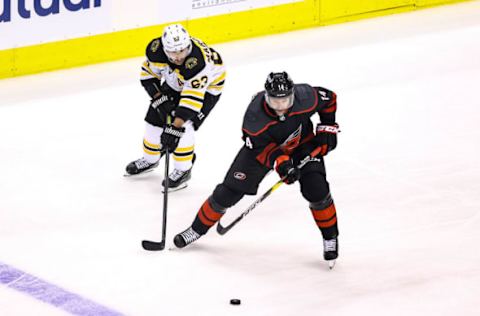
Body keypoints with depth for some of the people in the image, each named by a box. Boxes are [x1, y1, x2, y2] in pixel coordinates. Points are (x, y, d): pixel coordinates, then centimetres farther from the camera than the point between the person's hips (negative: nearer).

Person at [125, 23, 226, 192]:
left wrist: (175, 128, -46)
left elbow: (192, 97, -44)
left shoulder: (197, 62, -44)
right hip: (175, 82, 6)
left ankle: (183, 169, -2)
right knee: (155, 118, 5)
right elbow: (148, 74, -11)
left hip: (207, 86, -6)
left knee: (184, 125, -20)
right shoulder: (156, 49, -29)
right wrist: (160, 98, -20)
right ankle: (150, 159, 30)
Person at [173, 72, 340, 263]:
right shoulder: (254, 117, -38)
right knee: (229, 191, -1)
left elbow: (328, 98, -11)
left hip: (302, 143, 1)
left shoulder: (306, 97, -34)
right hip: (263, 146, 0)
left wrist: (327, 128, -11)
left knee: (317, 191, -19)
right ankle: (198, 228, 22)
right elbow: (261, 148, -26)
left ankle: (330, 238, 6)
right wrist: (280, 162, -42)